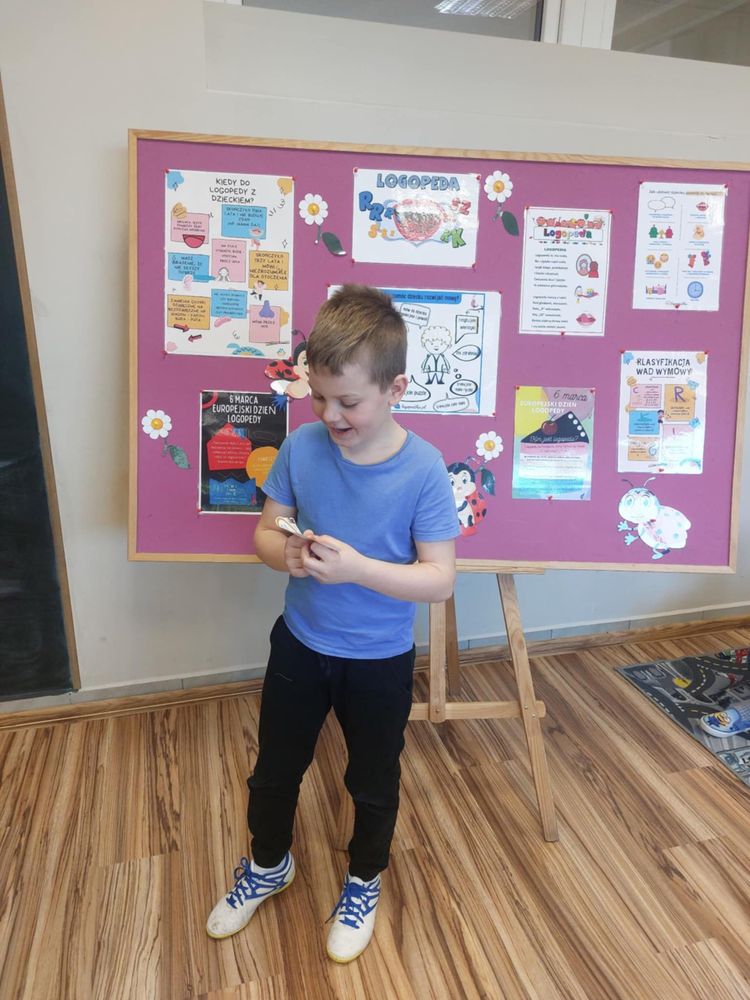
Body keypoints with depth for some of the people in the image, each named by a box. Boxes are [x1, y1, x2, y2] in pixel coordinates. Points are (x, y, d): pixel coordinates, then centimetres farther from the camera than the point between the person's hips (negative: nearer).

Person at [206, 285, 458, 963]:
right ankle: (269, 865, 54)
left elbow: (440, 579, -20)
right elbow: (266, 532, -3)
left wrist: (357, 567, -33)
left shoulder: (423, 469, -22)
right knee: (276, 767, 23)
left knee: (374, 783, 21)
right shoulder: (302, 447, -13)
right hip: (300, 644, 3)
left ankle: (364, 881, 51)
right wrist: (286, 552, -26)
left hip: (380, 661, -3)